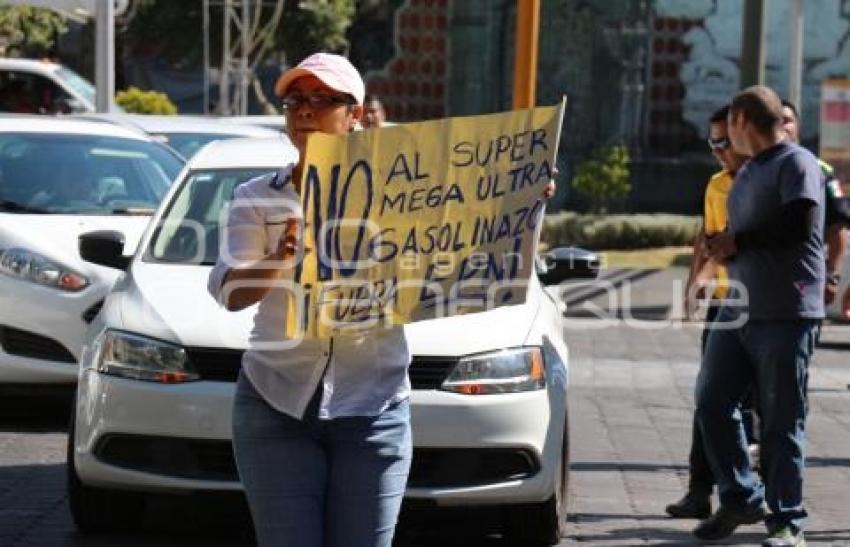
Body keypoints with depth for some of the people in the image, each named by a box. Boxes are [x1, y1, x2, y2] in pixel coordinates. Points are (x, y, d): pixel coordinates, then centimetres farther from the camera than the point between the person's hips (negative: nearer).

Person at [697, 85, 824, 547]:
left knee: (781, 421, -4)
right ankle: (740, 498, 20)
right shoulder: (748, 172, 21)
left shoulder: (797, 163, -8)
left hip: (787, 314, -9)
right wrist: (721, 249, 8)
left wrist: (738, 242, -10)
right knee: (711, 402, 6)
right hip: (738, 311, 9)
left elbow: (797, 225, -20)